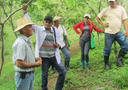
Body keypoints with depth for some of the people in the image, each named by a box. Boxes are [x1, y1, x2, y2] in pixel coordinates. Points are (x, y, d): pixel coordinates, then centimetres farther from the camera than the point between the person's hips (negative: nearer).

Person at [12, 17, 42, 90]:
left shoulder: (26, 41, 9)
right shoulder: (20, 43, -23)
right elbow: (19, 63, -27)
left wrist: (35, 59, 4)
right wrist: (35, 64, -18)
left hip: (29, 74, 10)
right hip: (23, 76, -9)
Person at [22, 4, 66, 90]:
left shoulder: (56, 31, 6)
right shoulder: (38, 29, -1)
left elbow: (59, 42, 14)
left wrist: (58, 44, -11)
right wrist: (25, 11, -20)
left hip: (54, 56, 3)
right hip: (44, 57, -3)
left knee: (63, 71, -1)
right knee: (44, 75, 8)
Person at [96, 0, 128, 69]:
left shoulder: (121, 9, 4)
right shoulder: (106, 10, 1)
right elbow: (97, 18, 10)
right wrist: (103, 24, -2)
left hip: (118, 32, 1)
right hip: (108, 33, -1)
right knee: (107, 49, 2)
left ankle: (119, 60, 8)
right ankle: (106, 64, 19)